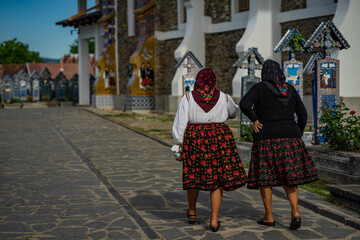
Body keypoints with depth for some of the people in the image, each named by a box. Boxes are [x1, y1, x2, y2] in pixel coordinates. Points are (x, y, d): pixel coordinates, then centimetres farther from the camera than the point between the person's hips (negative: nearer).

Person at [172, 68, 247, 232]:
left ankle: (192, 212, 33)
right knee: (218, 178, 6)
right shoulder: (223, 97, 3)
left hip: (195, 139, 0)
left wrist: (178, 147, 1)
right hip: (219, 139, 0)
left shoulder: (188, 98, -1)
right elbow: (233, 111, 23)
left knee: (195, 174, 18)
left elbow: (180, 124, -4)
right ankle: (214, 221, 2)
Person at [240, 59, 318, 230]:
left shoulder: (259, 88, -3)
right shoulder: (290, 89, 9)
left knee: (265, 177, 8)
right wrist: (297, 136, 14)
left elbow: (244, 104, -20)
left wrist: (254, 119, -6)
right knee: (288, 177, 11)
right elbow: (302, 114, 8)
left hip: (267, 140, -3)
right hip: (289, 138, 3)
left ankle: (269, 217, 11)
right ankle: (295, 212, -7)